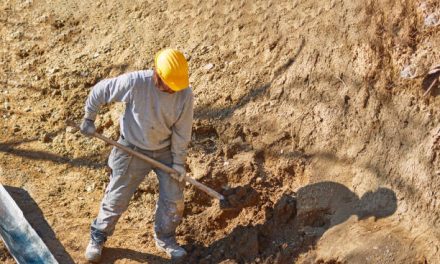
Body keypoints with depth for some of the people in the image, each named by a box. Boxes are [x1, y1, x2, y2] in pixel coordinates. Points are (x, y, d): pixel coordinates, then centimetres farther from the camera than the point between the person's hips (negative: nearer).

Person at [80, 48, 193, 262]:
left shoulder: (185, 94, -22)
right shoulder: (135, 83, -30)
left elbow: (182, 131, -10)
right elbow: (99, 91, -14)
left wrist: (178, 161, -6)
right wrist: (89, 119, -3)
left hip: (165, 151, 2)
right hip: (133, 150, -2)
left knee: (173, 199, 6)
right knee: (117, 197, 7)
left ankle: (165, 238, 31)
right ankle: (98, 238, 29)